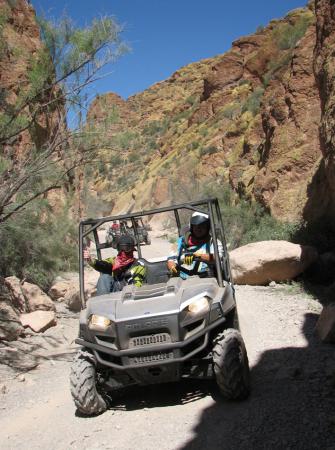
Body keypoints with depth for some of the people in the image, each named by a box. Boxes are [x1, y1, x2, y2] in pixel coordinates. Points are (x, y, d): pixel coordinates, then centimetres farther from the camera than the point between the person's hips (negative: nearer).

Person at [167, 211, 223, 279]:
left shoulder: (213, 242, 13)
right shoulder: (181, 241, 23)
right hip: (183, 281, 3)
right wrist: (172, 267, -5)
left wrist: (200, 257, -23)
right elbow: (171, 259, 19)